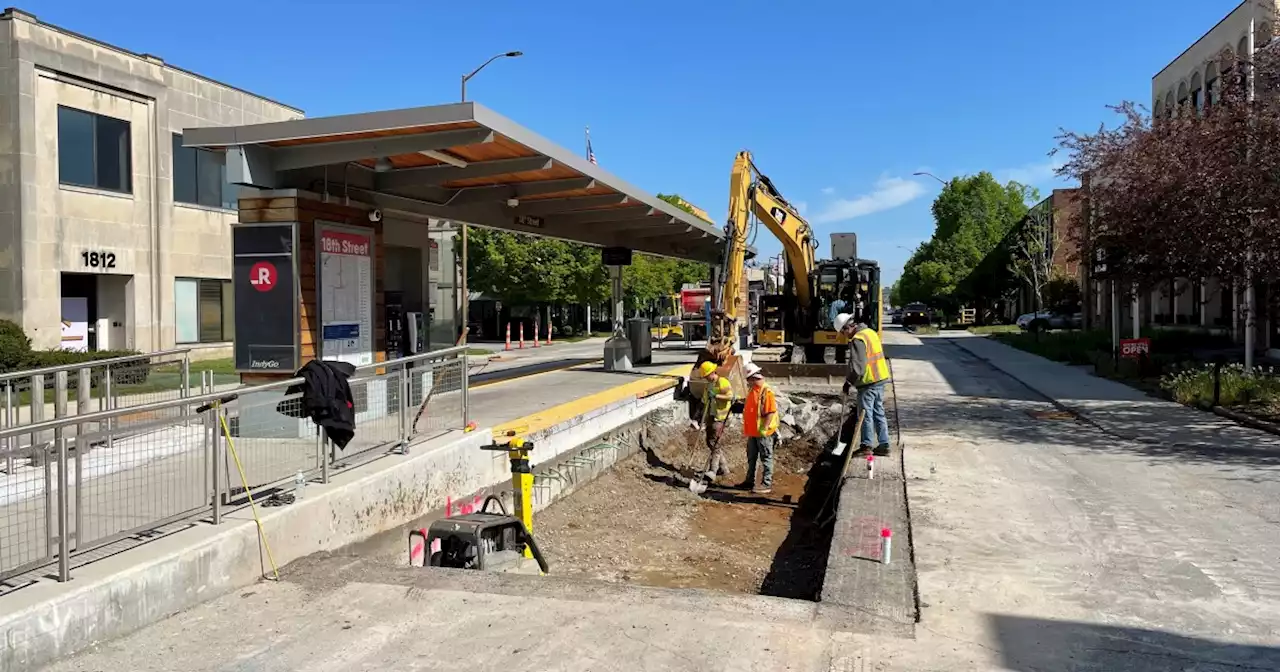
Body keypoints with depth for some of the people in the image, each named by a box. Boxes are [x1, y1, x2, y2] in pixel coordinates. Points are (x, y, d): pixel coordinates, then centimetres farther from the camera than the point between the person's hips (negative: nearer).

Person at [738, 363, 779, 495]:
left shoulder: (767, 391, -18)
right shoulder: (752, 390, 11)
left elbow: (771, 412, -22)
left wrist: (764, 429, -24)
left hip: (763, 433, -9)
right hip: (752, 431, 9)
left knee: (766, 458, 0)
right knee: (751, 457, 17)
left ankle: (767, 484, 5)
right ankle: (750, 480, 28)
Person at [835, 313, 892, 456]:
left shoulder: (857, 340, -17)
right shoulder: (871, 332, 12)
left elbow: (857, 366, -23)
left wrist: (849, 382, -12)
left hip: (868, 383, -9)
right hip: (880, 379, 9)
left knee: (865, 414, 2)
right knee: (879, 413, 13)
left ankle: (866, 445, 9)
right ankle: (884, 445, 17)